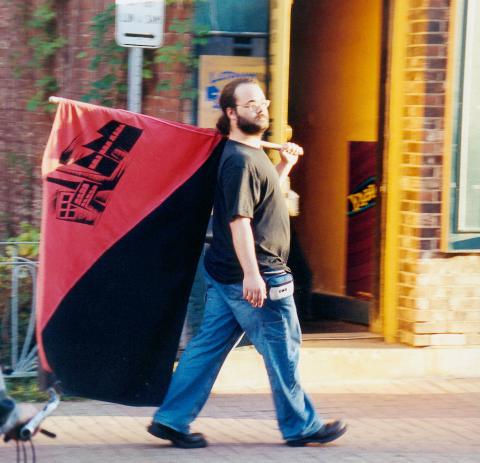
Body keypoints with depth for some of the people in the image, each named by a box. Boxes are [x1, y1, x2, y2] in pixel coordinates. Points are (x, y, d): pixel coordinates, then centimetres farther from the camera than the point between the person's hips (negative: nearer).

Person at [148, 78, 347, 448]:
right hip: (255, 277, -10)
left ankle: (172, 420, 11)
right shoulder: (240, 160, -17)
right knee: (283, 351, 3)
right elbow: (239, 219, -25)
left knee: (209, 346, 10)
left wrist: (285, 166, 21)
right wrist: (251, 273, -30)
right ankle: (300, 426, 15)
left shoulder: (253, 154, 15)